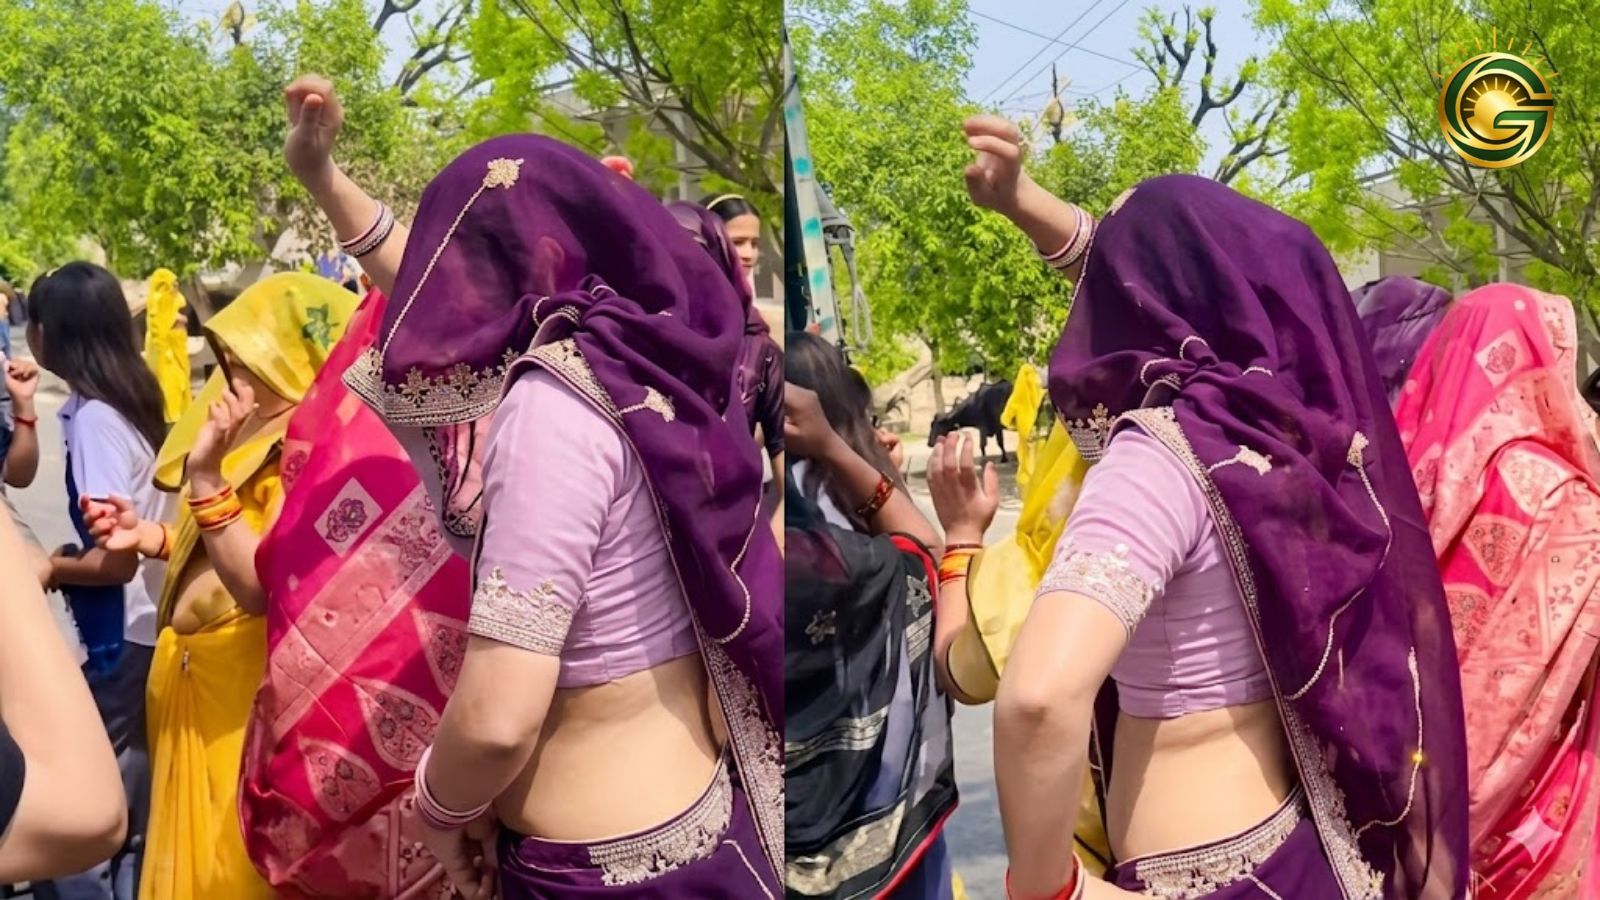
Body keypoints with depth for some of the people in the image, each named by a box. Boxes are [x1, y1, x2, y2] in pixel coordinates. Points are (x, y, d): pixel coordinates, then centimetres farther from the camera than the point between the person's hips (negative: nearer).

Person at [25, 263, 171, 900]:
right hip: (152, 632, 9)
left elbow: (115, 557, -21)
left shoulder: (92, 416, -18)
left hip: (124, 644, -9)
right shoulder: (132, 399, 6)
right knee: (134, 824, 19)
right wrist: (67, 561, 10)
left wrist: (39, 568, -7)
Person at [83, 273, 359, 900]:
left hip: (248, 701, -9)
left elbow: (262, 587, -27)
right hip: (198, 683, 9)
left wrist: (206, 481, -33)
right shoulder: (259, 441, 9)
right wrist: (149, 535, 2)